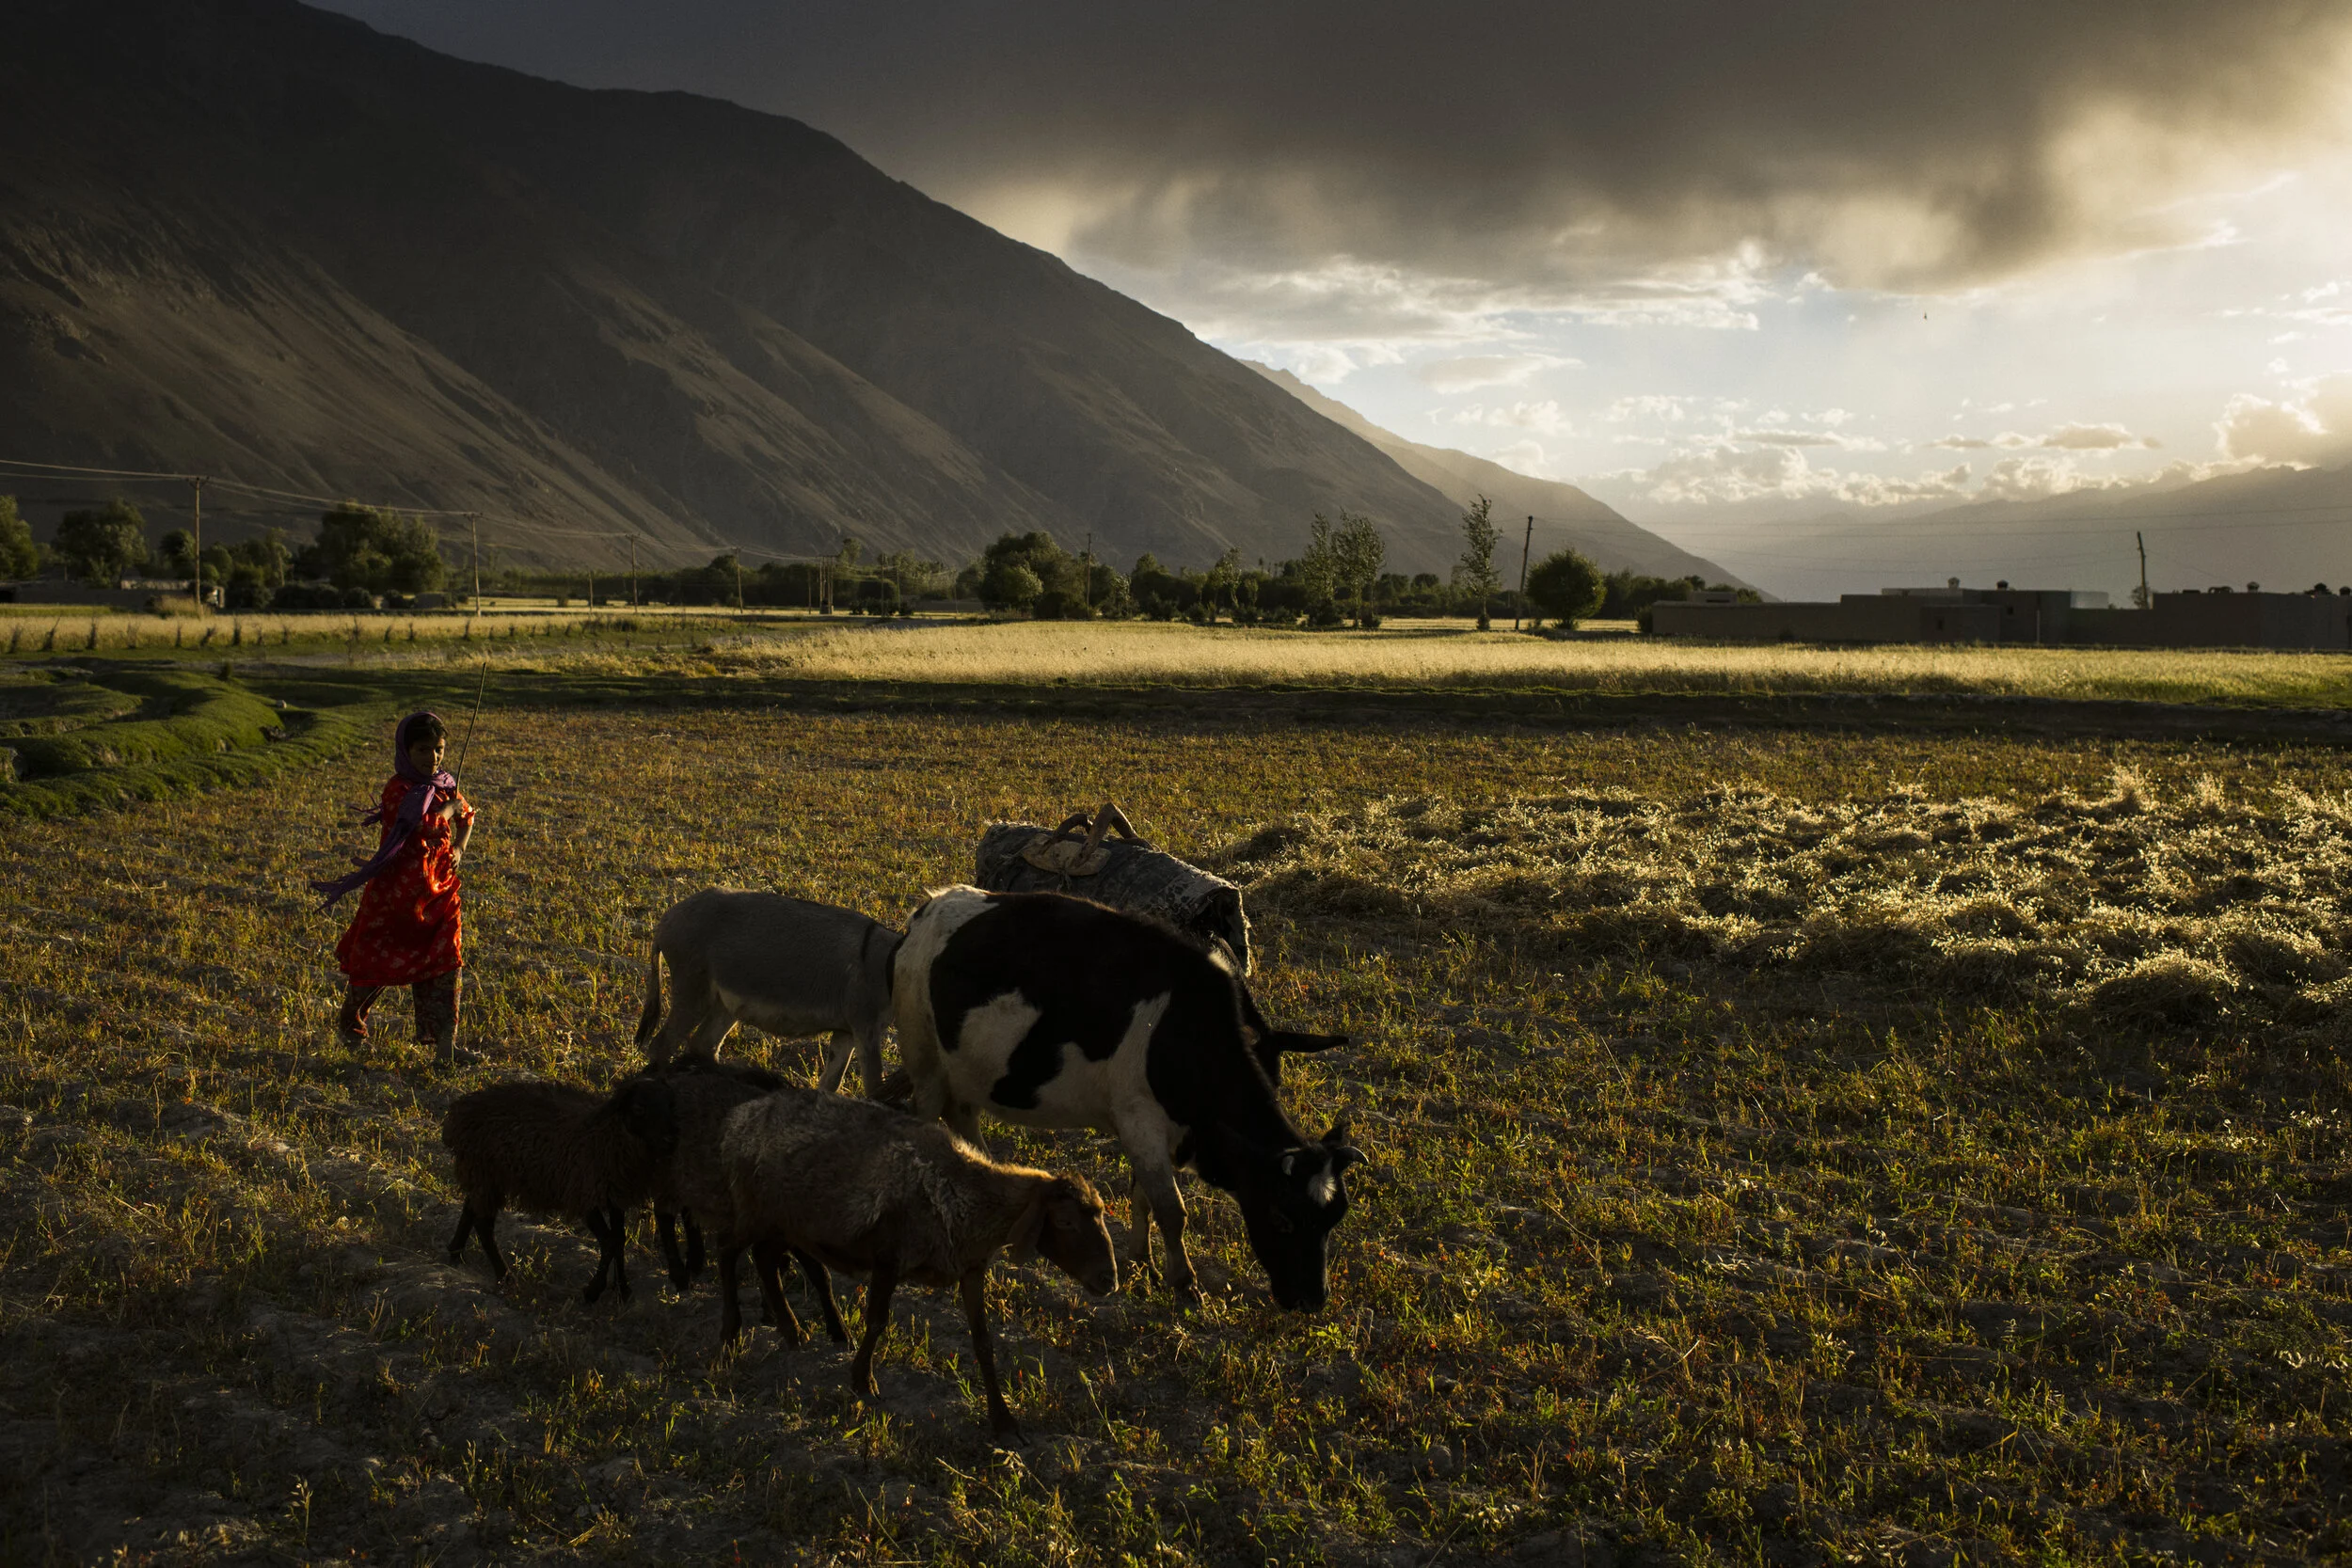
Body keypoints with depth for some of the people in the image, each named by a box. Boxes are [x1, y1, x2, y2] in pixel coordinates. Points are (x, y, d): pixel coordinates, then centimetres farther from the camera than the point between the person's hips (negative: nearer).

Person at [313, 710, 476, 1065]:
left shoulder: (445, 785, 6)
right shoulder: (398, 789, -14)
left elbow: (467, 816, 24)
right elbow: (421, 827, -28)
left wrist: (458, 848, 6)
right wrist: (447, 809, -13)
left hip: (439, 889, 5)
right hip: (397, 892, -5)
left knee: (445, 961, -3)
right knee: (377, 959, 9)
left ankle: (444, 1041, -1)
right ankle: (349, 1020, 35)